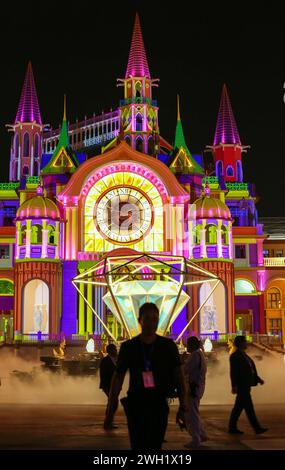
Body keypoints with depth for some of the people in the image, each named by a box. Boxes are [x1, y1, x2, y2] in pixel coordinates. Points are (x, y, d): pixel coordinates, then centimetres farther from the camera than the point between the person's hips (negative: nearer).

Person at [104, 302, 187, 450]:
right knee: (138, 446, -6)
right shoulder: (128, 347, -1)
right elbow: (118, 378, 3)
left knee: (155, 446, 6)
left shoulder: (168, 346, -1)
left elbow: (178, 376, -1)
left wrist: (182, 407, -9)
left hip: (159, 405, 1)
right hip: (135, 404, -1)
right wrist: (110, 409, 0)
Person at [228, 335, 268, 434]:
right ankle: (257, 428, -5)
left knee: (239, 407, 11)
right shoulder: (235, 356, -12)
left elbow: (251, 369, 19)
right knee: (249, 407, -7)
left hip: (246, 385, 10)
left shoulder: (243, 355, 17)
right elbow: (233, 372, -17)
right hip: (241, 385, -10)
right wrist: (234, 386, -22)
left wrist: (258, 379, 11)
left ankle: (232, 428, 16)